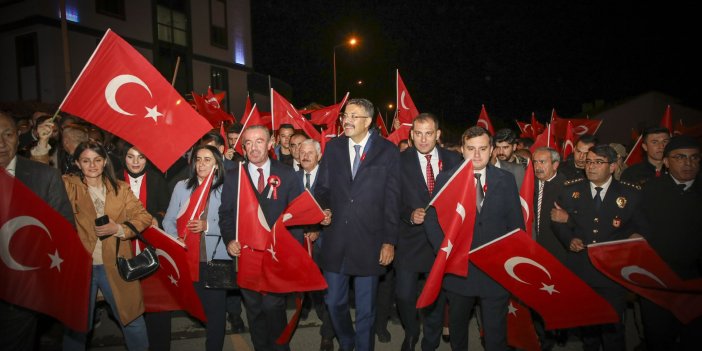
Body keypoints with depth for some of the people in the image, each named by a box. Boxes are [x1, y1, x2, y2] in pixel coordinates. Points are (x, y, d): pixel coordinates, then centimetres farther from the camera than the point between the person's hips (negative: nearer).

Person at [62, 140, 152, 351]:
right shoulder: (68, 185, 3)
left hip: (115, 265, 2)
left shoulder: (121, 188, 6)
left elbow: (144, 217, 2)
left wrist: (118, 228, -12)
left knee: (133, 319, 11)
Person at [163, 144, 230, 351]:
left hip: (216, 258, -2)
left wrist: (207, 226, -16)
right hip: (189, 258, 2)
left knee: (215, 307, 2)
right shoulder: (182, 187, 9)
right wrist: (175, 239, -10)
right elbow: (169, 220, 6)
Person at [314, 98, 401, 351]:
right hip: (335, 240, 3)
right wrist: (323, 209, -7)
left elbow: (392, 199, -4)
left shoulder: (388, 151, -3)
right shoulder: (333, 147, 7)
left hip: (369, 242, -3)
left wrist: (390, 241, -7)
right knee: (334, 302, 15)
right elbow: (323, 188, 13)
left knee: (366, 309, 10)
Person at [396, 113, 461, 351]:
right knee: (404, 295, 1)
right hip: (410, 239, -1)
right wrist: (410, 214, -21)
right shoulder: (400, 161, -4)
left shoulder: (453, 160, 2)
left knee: (436, 297, 13)